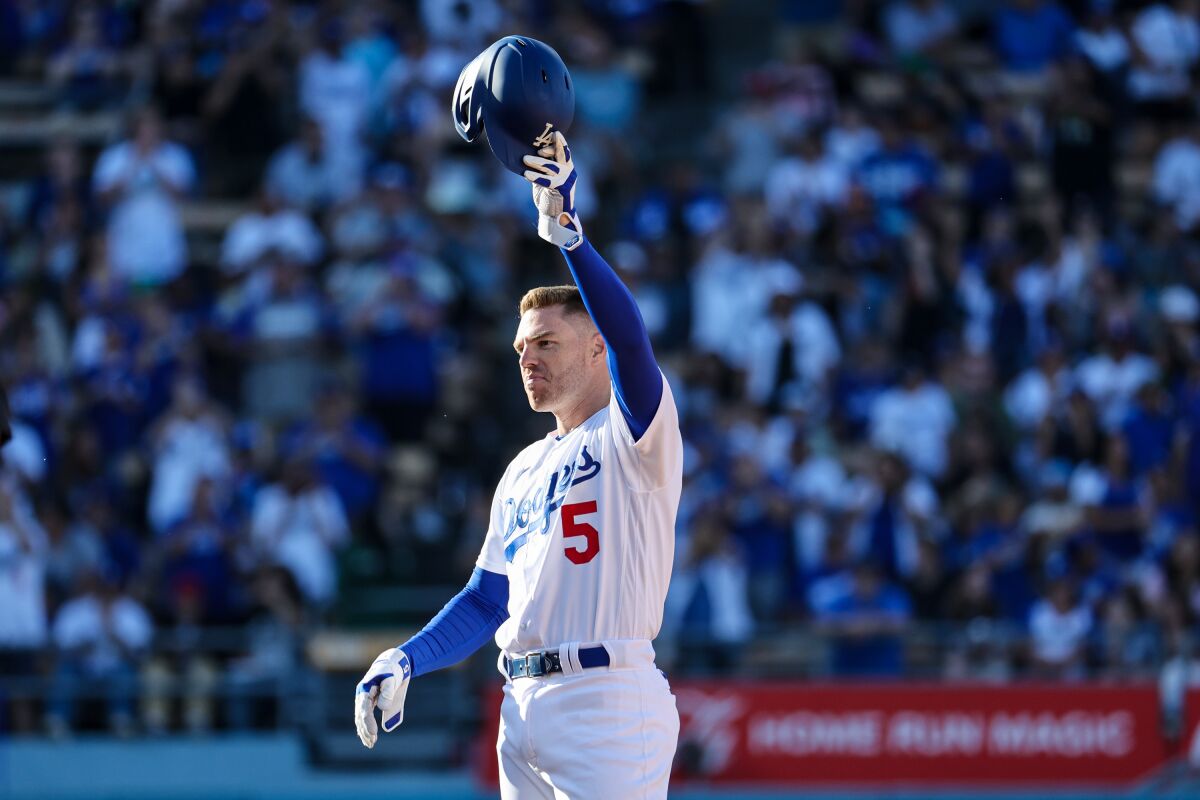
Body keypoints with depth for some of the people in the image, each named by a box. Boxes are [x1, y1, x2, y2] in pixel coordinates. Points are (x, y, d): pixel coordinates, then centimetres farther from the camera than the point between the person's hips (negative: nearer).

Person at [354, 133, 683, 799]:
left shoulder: (634, 432, -2)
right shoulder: (523, 471, 22)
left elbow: (629, 338, -22)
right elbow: (486, 601, 23)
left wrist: (566, 232, -32)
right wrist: (406, 661, 8)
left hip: (609, 702, -8)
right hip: (523, 707, 8)